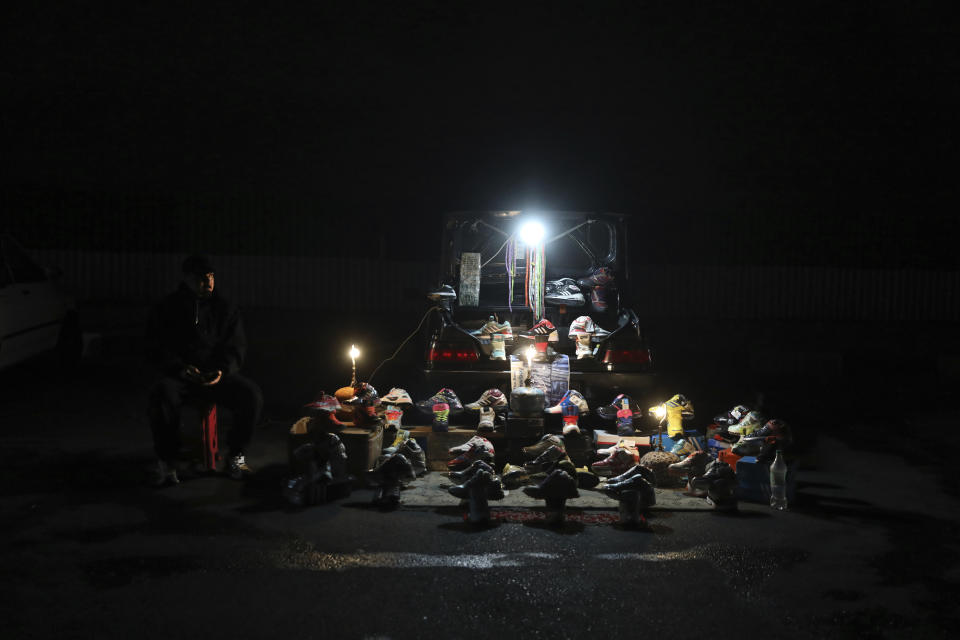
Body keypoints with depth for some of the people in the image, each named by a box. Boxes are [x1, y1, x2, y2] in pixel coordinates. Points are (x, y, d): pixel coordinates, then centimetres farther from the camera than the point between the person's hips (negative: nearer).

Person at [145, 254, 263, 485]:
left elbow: (236, 347, 7)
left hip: (218, 375, 2)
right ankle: (166, 461, -20)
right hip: (180, 376, -2)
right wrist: (180, 368, -19)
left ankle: (236, 455, -6)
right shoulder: (166, 309, 6)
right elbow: (156, 349, 1)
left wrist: (223, 370, -15)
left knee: (251, 394, -26)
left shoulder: (225, 310, 10)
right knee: (161, 396, -36)